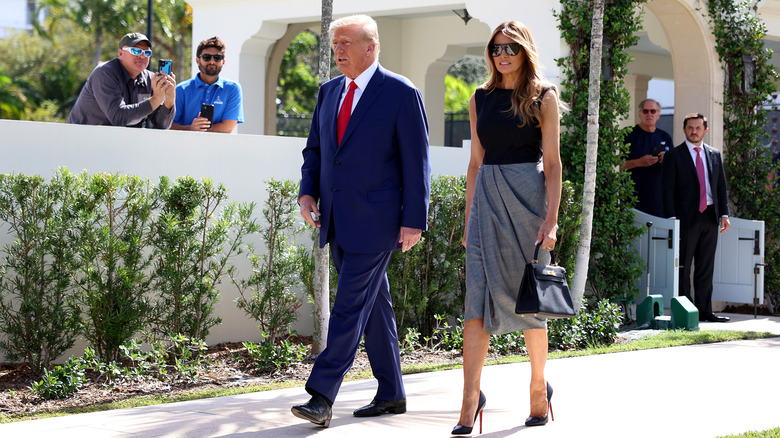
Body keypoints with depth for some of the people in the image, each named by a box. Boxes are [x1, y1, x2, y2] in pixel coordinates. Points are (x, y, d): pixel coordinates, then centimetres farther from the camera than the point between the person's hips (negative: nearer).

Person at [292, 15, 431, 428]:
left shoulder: (401, 93, -7)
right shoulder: (329, 92, 12)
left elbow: (416, 162, -8)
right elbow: (314, 149, 18)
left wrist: (414, 221, -12)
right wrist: (307, 192, 0)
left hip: (375, 220, -7)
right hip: (336, 220, 7)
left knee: (350, 306, -11)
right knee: (374, 306, 14)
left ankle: (321, 397, -12)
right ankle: (391, 394, 23)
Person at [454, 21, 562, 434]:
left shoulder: (542, 98, 0)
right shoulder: (481, 99, 12)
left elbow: (552, 163, -4)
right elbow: (476, 162, 14)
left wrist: (551, 219, -13)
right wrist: (469, 218, 10)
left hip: (526, 196, -3)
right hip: (486, 198, 3)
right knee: (477, 295, -7)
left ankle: (539, 386, 21)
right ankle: (470, 398, -11)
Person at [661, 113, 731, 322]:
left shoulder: (714, 155, 14)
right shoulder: (674, 156, 0)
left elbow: (721, 186, 16)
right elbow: (668, 189, -4)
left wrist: (724, 214, 6)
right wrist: (672, 217, -12)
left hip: (710, 218, 4)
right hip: (686, 218, -4)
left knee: (706, 267, 7)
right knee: (682, 268, -2)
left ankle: (704, 310, 12)